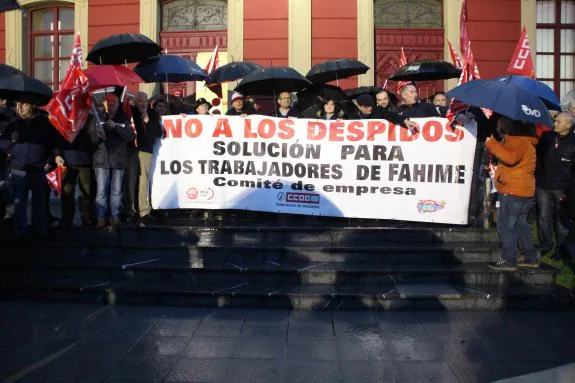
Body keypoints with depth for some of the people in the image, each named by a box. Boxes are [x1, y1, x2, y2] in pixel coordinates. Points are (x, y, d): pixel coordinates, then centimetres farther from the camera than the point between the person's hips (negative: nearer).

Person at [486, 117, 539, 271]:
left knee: (505, 225, -6)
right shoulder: (522, 140, 19)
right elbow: (506, 156, 28)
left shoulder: (517, 141, -14)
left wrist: (491, 142, -26)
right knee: (520, 224, 17)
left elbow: (510, 157, -34)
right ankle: (531, 258, 24)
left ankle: (509, 261, -2)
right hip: (524, 191, 11)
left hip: (513, 192, -11)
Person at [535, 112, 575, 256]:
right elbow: (537, 156, 14)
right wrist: (536, 177, 7)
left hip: (561, 188, -3)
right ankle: (545, 246, 21)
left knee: (562, 220, 7)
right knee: (543, 218, 8)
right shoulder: (547, 136, 4)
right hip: (542, 186, 3)